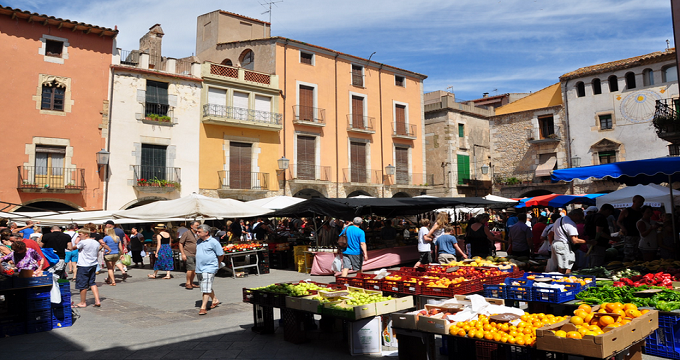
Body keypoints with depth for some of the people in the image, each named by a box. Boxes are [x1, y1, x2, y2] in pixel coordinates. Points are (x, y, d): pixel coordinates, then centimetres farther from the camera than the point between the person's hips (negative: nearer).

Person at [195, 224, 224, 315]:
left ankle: (203, 308, -8)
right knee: (208, 287, 18)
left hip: (209, 268, -7)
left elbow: (221, 255, -5)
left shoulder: (213, 242, -11)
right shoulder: (198, 241, 10)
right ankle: (215, 300, 36)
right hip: (199, 268, 8)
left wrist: (217, 264, 7)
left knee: (206, 288, -10)